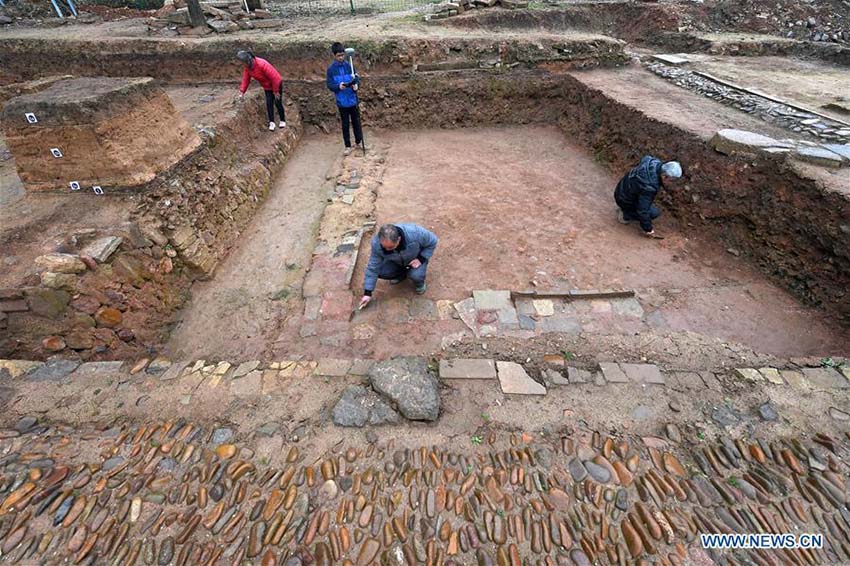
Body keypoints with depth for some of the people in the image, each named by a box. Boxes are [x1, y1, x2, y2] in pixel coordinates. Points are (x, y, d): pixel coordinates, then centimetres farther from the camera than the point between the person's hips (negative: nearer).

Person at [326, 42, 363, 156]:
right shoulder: (331, 69, -3)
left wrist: (356, 85, -22)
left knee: (356, 122, 10)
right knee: (345, 124, 6)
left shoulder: (349, 66, 0)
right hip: (341, 102, -1)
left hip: (353, 100, 1)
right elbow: (329, 85, -6)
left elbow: (357, 79, 0)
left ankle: (359, 142, 25)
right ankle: (348, 146, 16)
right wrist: (338, 86, -25)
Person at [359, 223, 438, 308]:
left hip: (416, 258, -3)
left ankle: (420, 283, 7)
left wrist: (421, 259, -27)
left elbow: (432, 241, -20)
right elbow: (373, 267, -22)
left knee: (415, 275, -32)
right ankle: (402, 274, 12)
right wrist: (367, 292, -20)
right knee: (380, 272, -20)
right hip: (396, 262, 3)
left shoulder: (415, 233, -40)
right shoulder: (376, 243, -32)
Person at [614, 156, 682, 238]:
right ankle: (625, 215, 2)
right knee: (655, 213, -6)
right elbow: (643, 211, -29)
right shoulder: (649, 187, -37)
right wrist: (649, 231, -18)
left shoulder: (656, 163, -16)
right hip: (625, 200, -9)